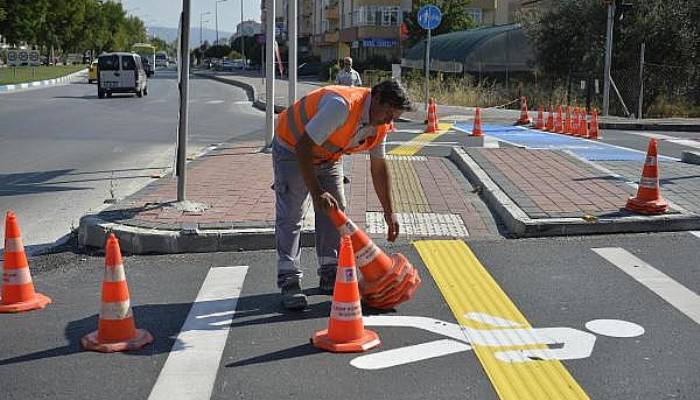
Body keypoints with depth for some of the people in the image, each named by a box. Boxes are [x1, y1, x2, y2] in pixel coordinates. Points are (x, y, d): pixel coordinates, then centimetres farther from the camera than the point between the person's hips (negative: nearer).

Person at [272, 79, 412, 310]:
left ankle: (330, 275, 12)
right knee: (290, 213, -13)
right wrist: (317, 193, -38)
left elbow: (378, 168, 3)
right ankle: (289, 281, -12)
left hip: (329, 157, 8)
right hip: (292, 148, -7)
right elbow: (303, 147, -37)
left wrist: (389, 213, 4)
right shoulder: (342, 105, -37)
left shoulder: (380, 125, -10)